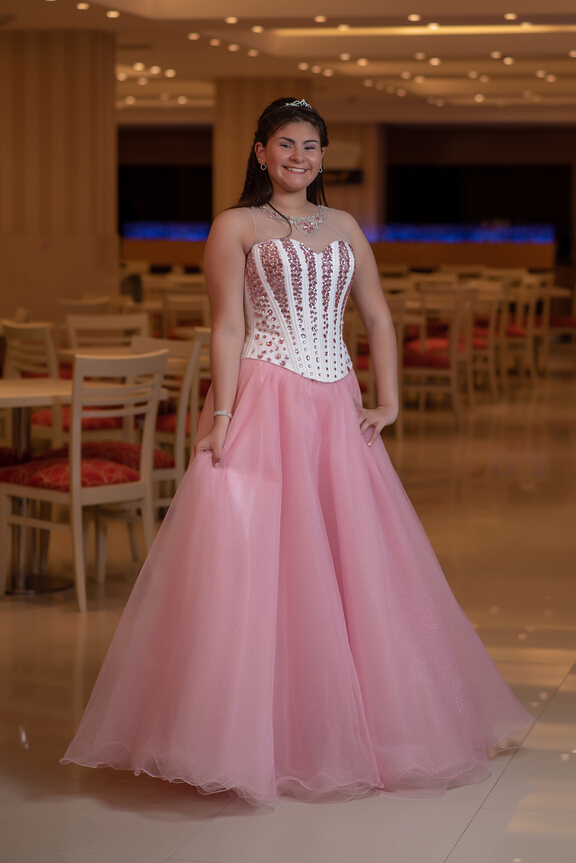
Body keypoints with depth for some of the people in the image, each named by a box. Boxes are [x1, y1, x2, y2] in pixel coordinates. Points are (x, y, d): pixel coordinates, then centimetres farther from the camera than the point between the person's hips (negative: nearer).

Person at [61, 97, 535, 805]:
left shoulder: (344, 227, 16)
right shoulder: (236, 226, 2)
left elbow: (378, 319, 16)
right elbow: (227, 328, -5)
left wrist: (388, 401, 4)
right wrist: (222, 415, -14)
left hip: (337, 412, 5)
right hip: (263, 404, -5)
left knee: (356, 566, 6)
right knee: (252, 561, -7)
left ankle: (355, 726, 19)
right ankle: (254, 734, 1)